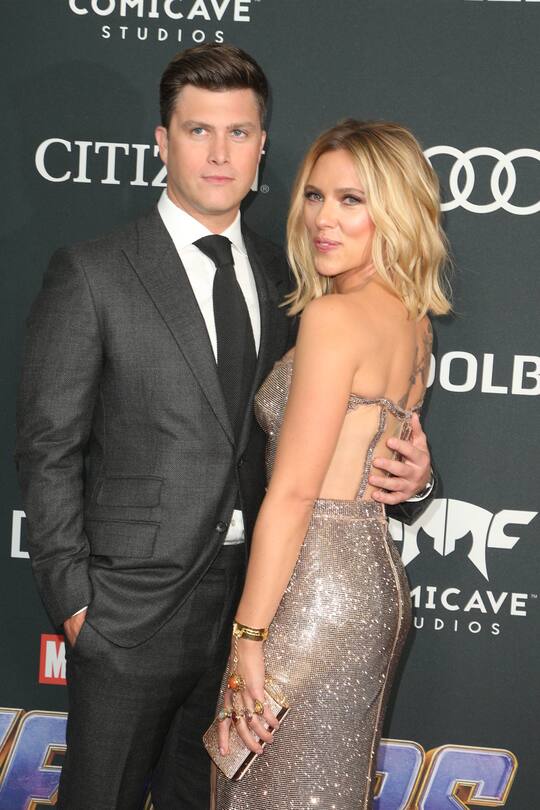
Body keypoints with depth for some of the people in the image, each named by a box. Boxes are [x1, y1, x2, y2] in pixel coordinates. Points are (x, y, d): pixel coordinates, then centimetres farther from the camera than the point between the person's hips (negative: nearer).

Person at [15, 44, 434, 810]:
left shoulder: (280, 274, 6)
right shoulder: (91, 275, -9)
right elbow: (48, 450, -8)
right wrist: (72, 599, -12)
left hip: (249, 596, 5)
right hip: (133, 604, -4)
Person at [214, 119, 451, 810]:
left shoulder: (334, 317, -17)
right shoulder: (412, 320, 10)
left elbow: (292, 492, -19)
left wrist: (249, 636, -16)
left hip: (314, 590, -9)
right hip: (378, 579, 9)